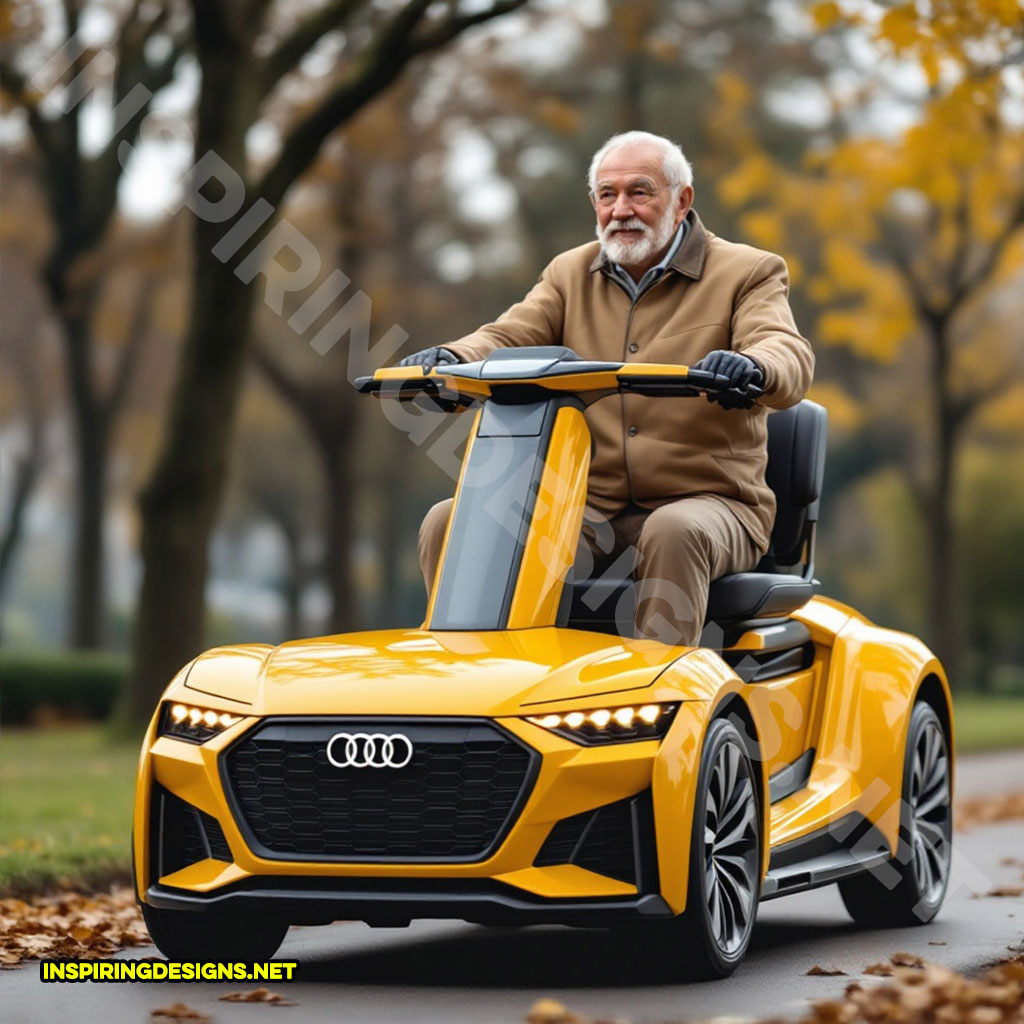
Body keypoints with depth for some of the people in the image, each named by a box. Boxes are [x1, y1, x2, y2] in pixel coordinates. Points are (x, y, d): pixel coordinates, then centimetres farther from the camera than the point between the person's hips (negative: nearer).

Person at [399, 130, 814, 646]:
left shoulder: (747, 273, 3)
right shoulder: (569, 275, 17)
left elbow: (791, 359, -14)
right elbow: (508, 337, 3)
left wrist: (751, 365, -40)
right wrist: (452, 357, -22)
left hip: (707, 502, -4)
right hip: (589, 508, 4)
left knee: (674, 533, -39)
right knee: (449, 523, -14)